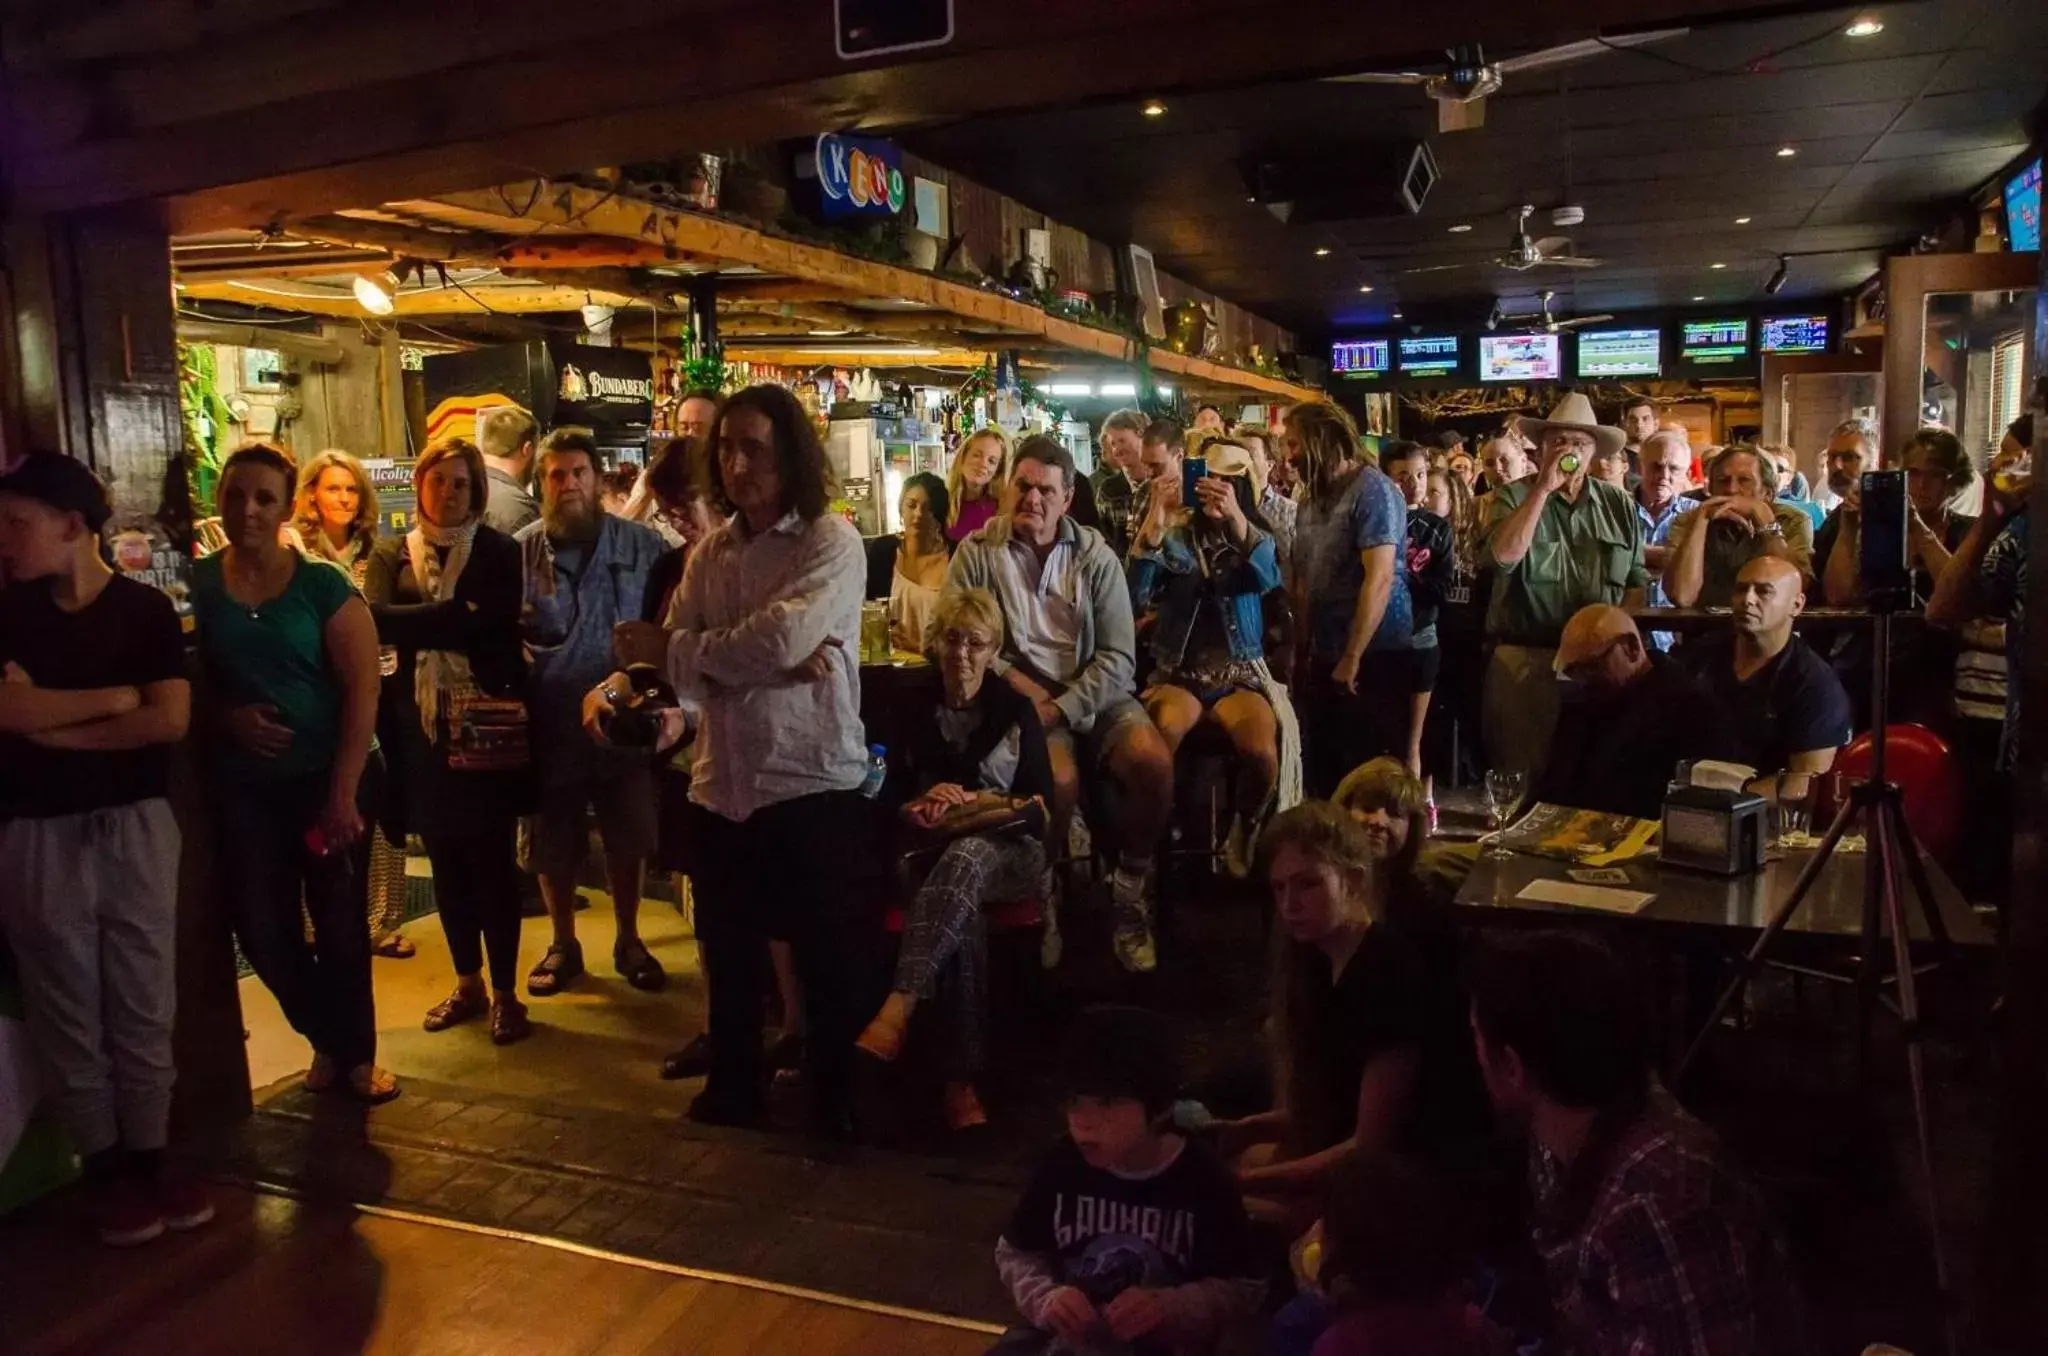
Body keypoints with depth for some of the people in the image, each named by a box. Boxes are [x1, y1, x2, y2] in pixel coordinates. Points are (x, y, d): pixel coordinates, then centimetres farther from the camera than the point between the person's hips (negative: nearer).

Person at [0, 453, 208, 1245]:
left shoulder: (145, 610, -1)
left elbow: (171, 721, -11)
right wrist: (117, 697, -10)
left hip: (135, 825, -1)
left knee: (144, 1006, 7)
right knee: (69, 1015, 8)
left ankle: (149, 1159, 19)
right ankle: (105, 1171, 20)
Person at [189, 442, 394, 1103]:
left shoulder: (323, 585, -6)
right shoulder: (195, 584, 1)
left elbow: (362, 688, -9)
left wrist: (344, 791, -13)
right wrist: (226, 718, -14)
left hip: (329, 777, -2)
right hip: (241, 786, 3)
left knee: (339, 923, 6)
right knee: (262, 928, 6)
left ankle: (357, 1051, 26)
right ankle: (328, 1039, 29)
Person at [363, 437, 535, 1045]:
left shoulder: (499, 551, 2)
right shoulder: (392, 555, 9)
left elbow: (495, 624, -14)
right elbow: (376, 621, -8)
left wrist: (419, 623, -14)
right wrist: (458, 617, -17)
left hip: (486, 721, -3)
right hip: (422, 724, 3)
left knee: (492, 858, 0)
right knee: (445, 858, 10)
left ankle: (505, 992, 10)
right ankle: (467, 983, 24)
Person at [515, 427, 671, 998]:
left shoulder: (642, 544, -1)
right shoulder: (520, 549, 0)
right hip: (551, 722, 0)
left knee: (627, 839, 12)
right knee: (553, 844, 12)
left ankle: (629, 941, 31)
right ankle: (563, 945, 32)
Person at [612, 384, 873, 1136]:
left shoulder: (832, 542, -8)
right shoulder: (709, 554, 9)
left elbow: (782, 639, -23)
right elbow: (687, 676, -2)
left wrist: (671, 648, -10)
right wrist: (776, 666, -19)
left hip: (812, 782, -5)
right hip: (722, 784, 6)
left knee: (829, 957, 8)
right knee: (728, 952, 19)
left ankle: (836, 1099, 27)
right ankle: (732, 1087, 39)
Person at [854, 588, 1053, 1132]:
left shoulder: (1015, 710, 9)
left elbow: (1043, 805, 6)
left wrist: (977, 801, -10)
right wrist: (921, 805, -11)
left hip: (1007, 851, 0)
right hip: (932, 849, 1)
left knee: (964, 857, -40)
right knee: (961, 906, -38)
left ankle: (897, 1010, -54)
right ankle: (961, 1080, -43)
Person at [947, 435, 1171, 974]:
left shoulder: (1096, 556, 3)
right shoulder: (977, 552, 2)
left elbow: (1118, 657, -3)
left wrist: (1060, 708, -16)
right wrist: (1013, 678, -15)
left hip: (1092, 695, 2)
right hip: (1019, 699, -2)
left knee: (1155, 765, -25)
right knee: (1060, 781, -31)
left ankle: (1130, 892, -1)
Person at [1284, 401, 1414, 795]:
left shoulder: (1372, 490, -11)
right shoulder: (1311, 498, 14)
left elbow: (1379, 579, -19)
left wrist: (1352, 658, -19)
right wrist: (1304, 651, 11)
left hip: (1374, 656, -8)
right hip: (1324, 658, 8)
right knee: (1324, 770, 14)